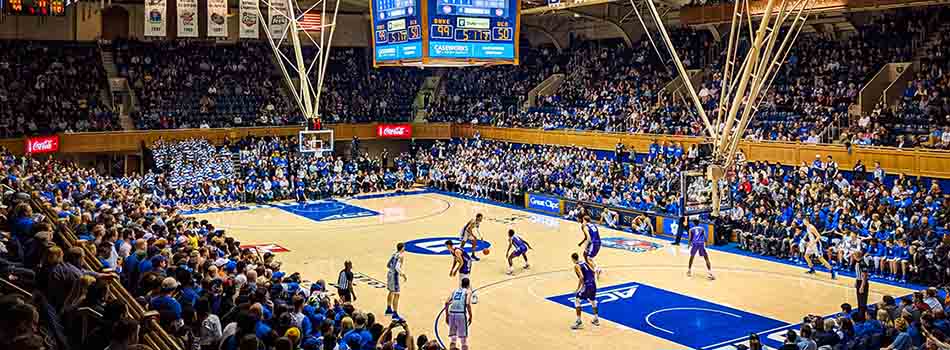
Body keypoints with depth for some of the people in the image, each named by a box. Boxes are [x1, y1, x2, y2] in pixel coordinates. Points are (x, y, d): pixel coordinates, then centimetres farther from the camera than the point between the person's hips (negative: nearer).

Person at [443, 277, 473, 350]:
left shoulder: (455, 290, 21)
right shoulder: (468, 291, 8)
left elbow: (447, 302, 11)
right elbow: (468, 304, -9)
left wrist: (447, 315, 17)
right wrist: (470, 316, -2)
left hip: (452, 314, 4)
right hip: (461, 314, -4)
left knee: (452, 336, 14)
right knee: (463, 337, 7)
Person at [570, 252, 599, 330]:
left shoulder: (576, 266, -7)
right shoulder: (585, 262, 15)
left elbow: (581, 277, -19)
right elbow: (593, 271, 14)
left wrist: (578, 288, -12)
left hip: (586, 285, -8)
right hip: (593, 283, 8)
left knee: (577, 300, 3)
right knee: (592, 300, 27)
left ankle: (579, 322, -1)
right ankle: (596, 320, 35)